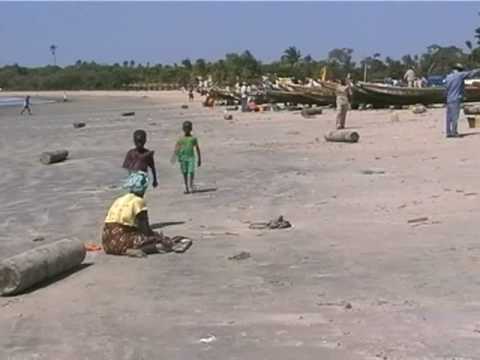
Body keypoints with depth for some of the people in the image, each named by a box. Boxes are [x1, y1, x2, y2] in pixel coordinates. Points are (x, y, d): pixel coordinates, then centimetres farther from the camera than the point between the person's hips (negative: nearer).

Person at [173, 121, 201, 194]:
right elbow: (176, 149, -1)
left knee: (191, 172, -13)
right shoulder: (181, 139, 5)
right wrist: (174, 156, -18)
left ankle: (191, 186, 2)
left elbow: (197, 149, 10)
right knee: (185, 173, 4)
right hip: (183, 158, 1)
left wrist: (199, 159, 9)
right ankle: (186, 188, 12)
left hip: (191, 157, -1)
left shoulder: (193, 138, 5)